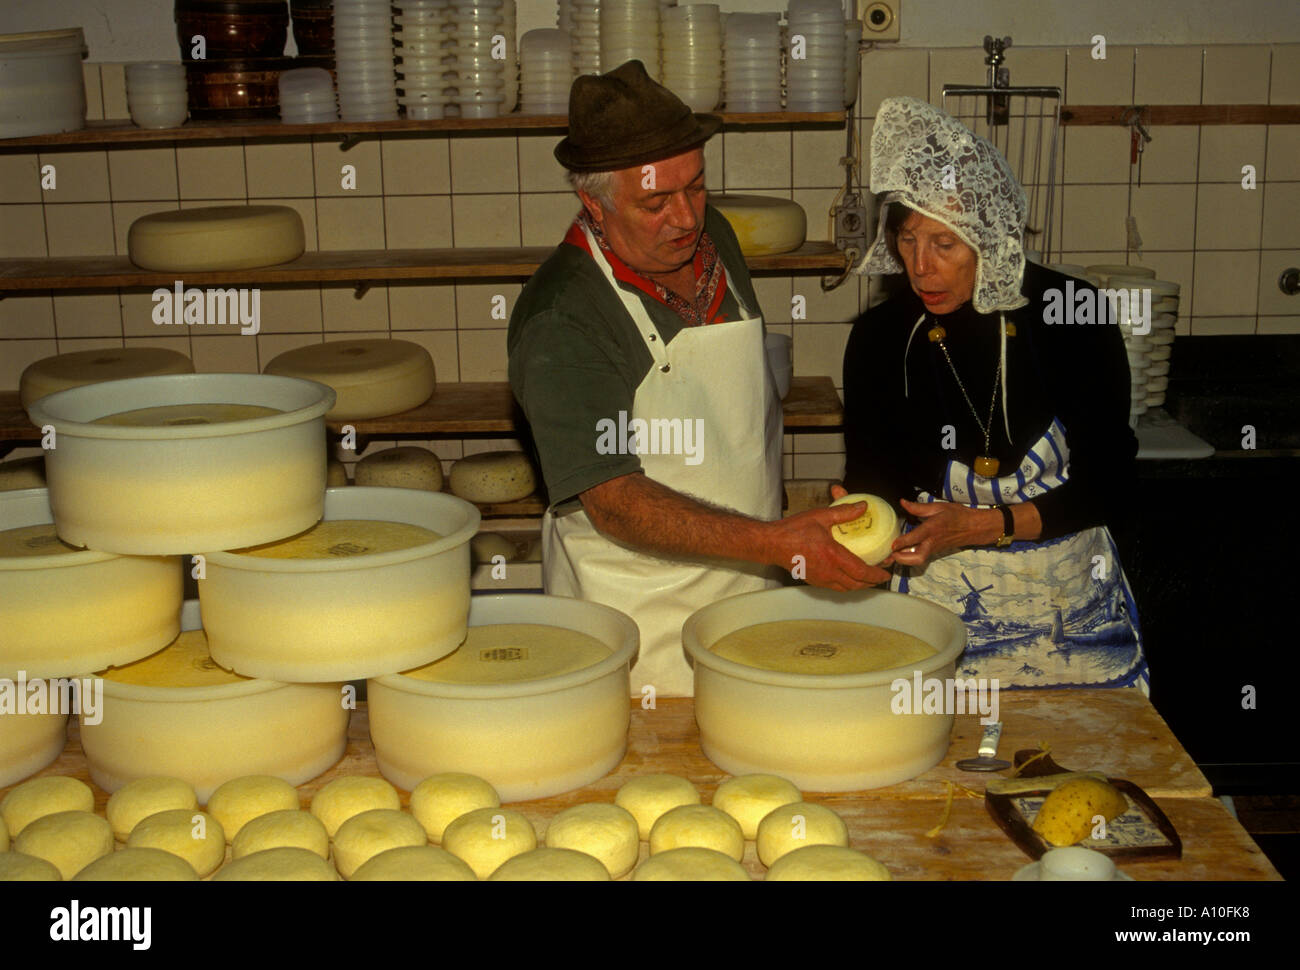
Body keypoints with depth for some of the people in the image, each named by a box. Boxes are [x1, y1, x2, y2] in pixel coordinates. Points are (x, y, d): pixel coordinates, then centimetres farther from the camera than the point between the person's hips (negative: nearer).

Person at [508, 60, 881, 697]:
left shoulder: (714, 240, 3)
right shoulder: (559, 318, -20)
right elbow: (612, 501, -25)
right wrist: (779, 543, -33)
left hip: (747, 594, 6)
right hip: (637, 623, -6)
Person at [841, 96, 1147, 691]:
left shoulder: (1073, 315, -9)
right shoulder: (880, 338, -5)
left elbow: (1104, 485, -8)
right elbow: (870, 479, 0)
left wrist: (980, 526, -20)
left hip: (1070, 600, 0)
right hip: (941, 603, 0)